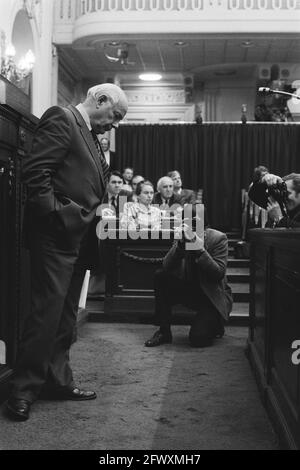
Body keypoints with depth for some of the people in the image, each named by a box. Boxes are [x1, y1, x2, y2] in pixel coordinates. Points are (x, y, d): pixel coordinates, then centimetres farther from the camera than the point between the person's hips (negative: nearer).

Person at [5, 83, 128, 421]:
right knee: (47, 309, -8)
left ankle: (58, 381, 22)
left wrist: (99, 209, 8)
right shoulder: (61, 118, -6)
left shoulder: (90, 135, 21)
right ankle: (24, 390, 1)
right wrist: (54, 214, -18)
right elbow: (36, 171, -16)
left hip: (79, 238, 9)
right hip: (56, 234, -9)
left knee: (65, 314, 12)